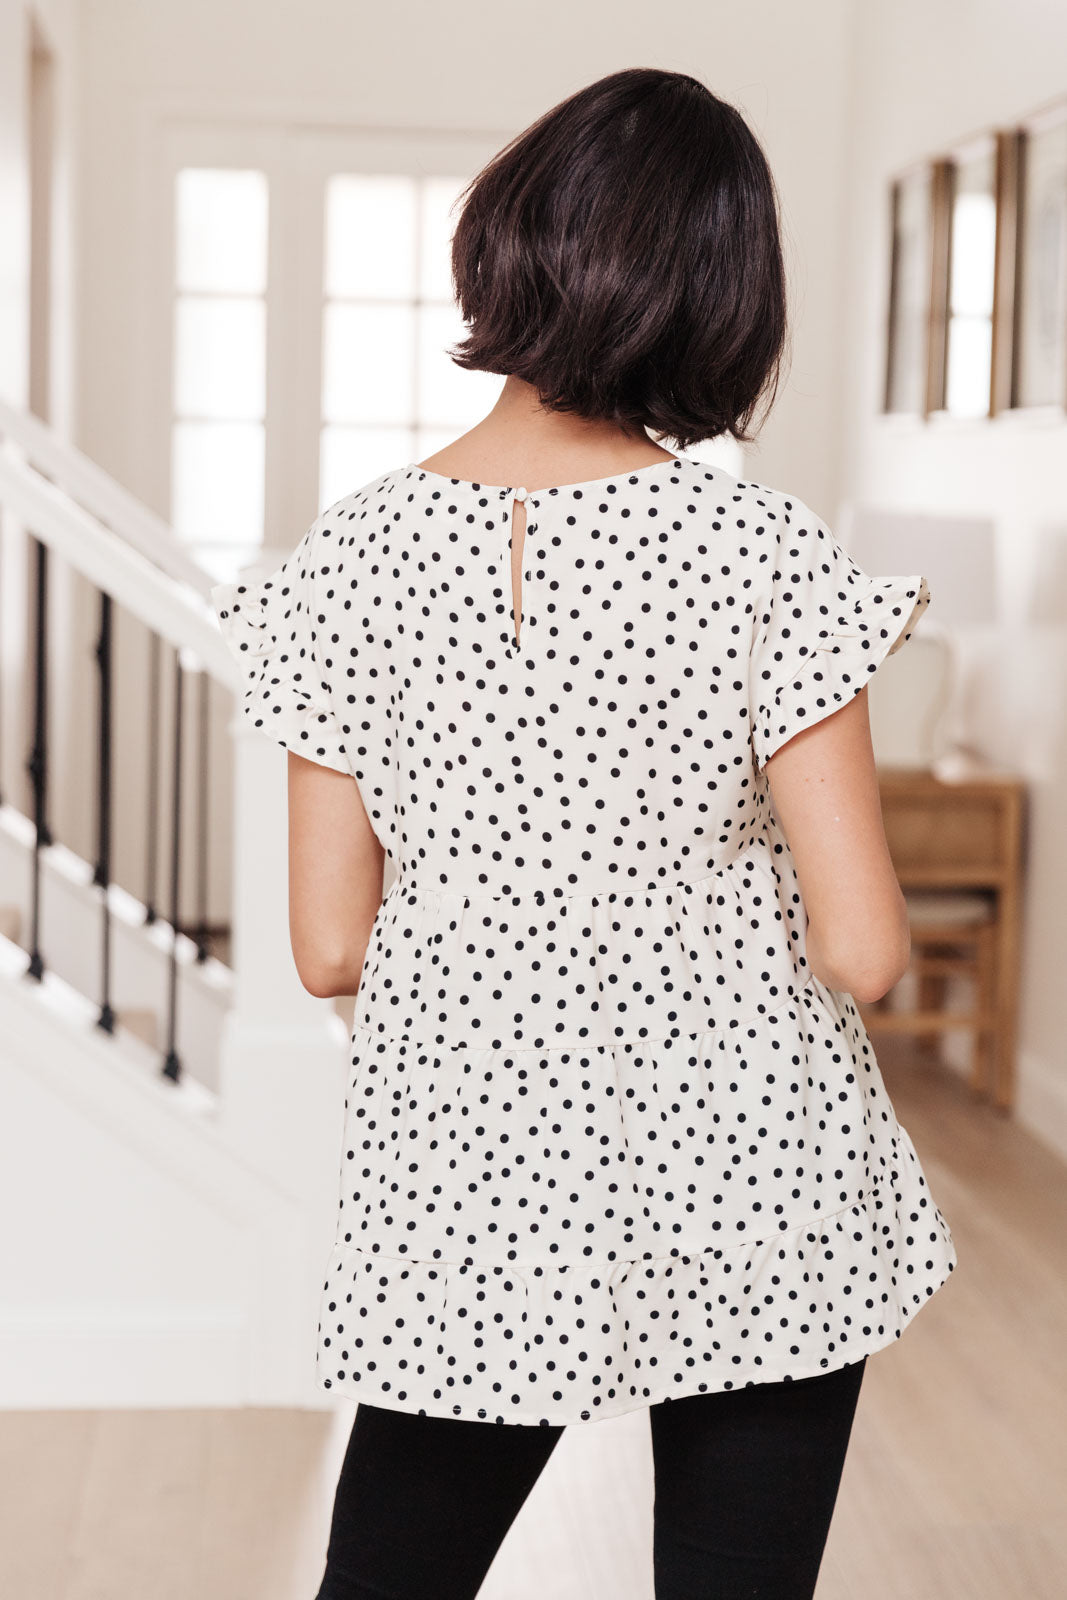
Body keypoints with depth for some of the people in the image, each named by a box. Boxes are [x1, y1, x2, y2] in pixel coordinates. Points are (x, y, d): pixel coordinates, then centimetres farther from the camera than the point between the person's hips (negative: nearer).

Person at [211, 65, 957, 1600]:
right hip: (755, 1192, -1)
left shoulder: (353, 555, -7)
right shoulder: (763, 551, -13)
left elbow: (329, 950, -3)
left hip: (465, 1195, 2)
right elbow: (862, 951, -12)